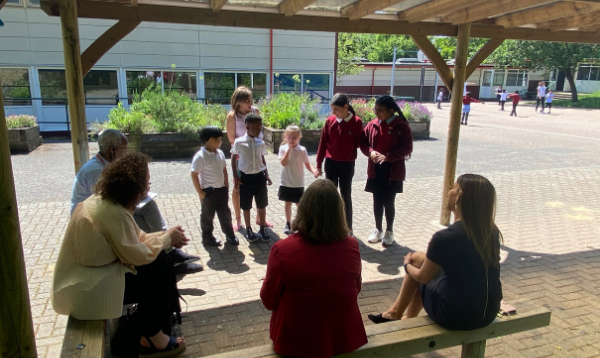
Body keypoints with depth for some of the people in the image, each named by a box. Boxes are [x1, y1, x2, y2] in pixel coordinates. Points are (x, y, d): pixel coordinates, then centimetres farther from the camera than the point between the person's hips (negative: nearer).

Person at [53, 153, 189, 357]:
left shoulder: (108, 200, 1)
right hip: (83, 289, -9)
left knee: (159, 259, 1)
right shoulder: (114, 213, -29)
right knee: (158, 271, -10)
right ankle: (152, 338, 8)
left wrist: (166, 237, -3)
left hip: (91, 271, 9)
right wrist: (166, 238, -9)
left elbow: (136, 238, 8)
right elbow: (139, 255, -22)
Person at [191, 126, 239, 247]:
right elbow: (194, 175, -17)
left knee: (225, 214, 15)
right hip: (208, 192, -6)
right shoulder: (200, 156, -19)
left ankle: (230, 236, 28)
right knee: (207, 216, 10)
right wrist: (200, 192, -16)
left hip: (221, 190, 7)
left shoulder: (220, 153, 4)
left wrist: (226, 187, 11)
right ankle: (207, 238, 26)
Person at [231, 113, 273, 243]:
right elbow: (234, 159, 1)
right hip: (246, 177, -3)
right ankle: (248, 229, 26)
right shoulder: (239, 142, -9)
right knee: (246, 206, 9)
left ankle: (263, 229, 26)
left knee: (262, 204, 10)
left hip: (260, 176, 3)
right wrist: (236, 176, -3)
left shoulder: (261, 143, 1)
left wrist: (267, 176, 9)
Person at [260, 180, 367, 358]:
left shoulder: (282, 249, -22)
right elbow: (356, 289, 5)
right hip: (346, 338, 2)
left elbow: (269, 301, -8)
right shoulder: (352, 246, -13)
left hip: (296, 343, -2)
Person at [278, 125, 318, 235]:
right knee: (287, 203, 13)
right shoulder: (283, 148, -5)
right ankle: (288, 224, 28)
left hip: (298, 183, -1)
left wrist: (314, 171, -23)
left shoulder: (302, 150, -7)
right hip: (286, 182, 1)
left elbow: (307, 164, -4)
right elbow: (283, 163, -16)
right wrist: (289, 149, -20)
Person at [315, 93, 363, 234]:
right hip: (330, 163, 2)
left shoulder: (356, 122, -11)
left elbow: (357, 143, -1)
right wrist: (319, 164, 1)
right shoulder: (330, 121, -4)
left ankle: (348, 228, 20)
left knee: (346, 197, 8)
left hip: (347, 164, -2)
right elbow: (322, 143, 1)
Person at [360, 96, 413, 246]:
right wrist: (370, 152, -14)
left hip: (393, 170, -3)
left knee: (389, 201, 3)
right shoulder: (372, 125, 1)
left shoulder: (402, 126, -9)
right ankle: (378, 229, 28)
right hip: (375, 169, 3)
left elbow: (407, 148, -11)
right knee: (377, 201, 11)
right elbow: (363, 143, 7)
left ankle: (389, 231, 22)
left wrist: (388, 156, -22)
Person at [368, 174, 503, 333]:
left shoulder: (445, 238, -22)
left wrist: (407, 264, 14)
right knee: (424, 259, 19)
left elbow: (423, 277, -7)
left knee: (417, 258, 13)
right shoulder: (492, 231, -5)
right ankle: (409, 317, 32)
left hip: (456, 316, -5)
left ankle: (396, 313, 31)